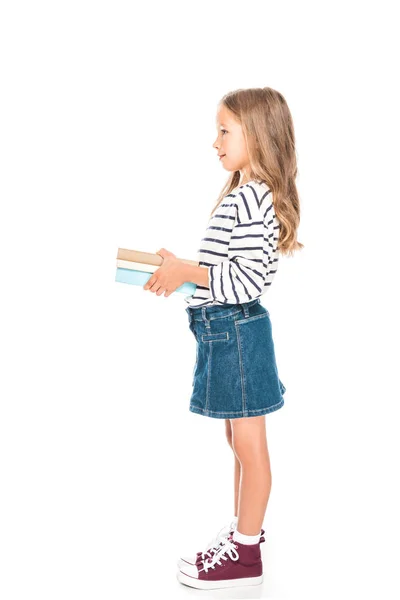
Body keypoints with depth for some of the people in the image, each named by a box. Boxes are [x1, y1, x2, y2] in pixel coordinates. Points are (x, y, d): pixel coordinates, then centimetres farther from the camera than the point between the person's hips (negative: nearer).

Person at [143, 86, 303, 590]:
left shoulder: (250, 198, -18)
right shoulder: (244, 195, 15)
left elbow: (247, 281, -24)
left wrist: (186, 273, -21)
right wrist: (181, 271, 12)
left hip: (235, 330, -10)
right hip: (225, 330, 10)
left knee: (248, 444, 0)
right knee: (240, 440, 19)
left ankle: (246, 554, 11)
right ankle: (244, 527, 34)